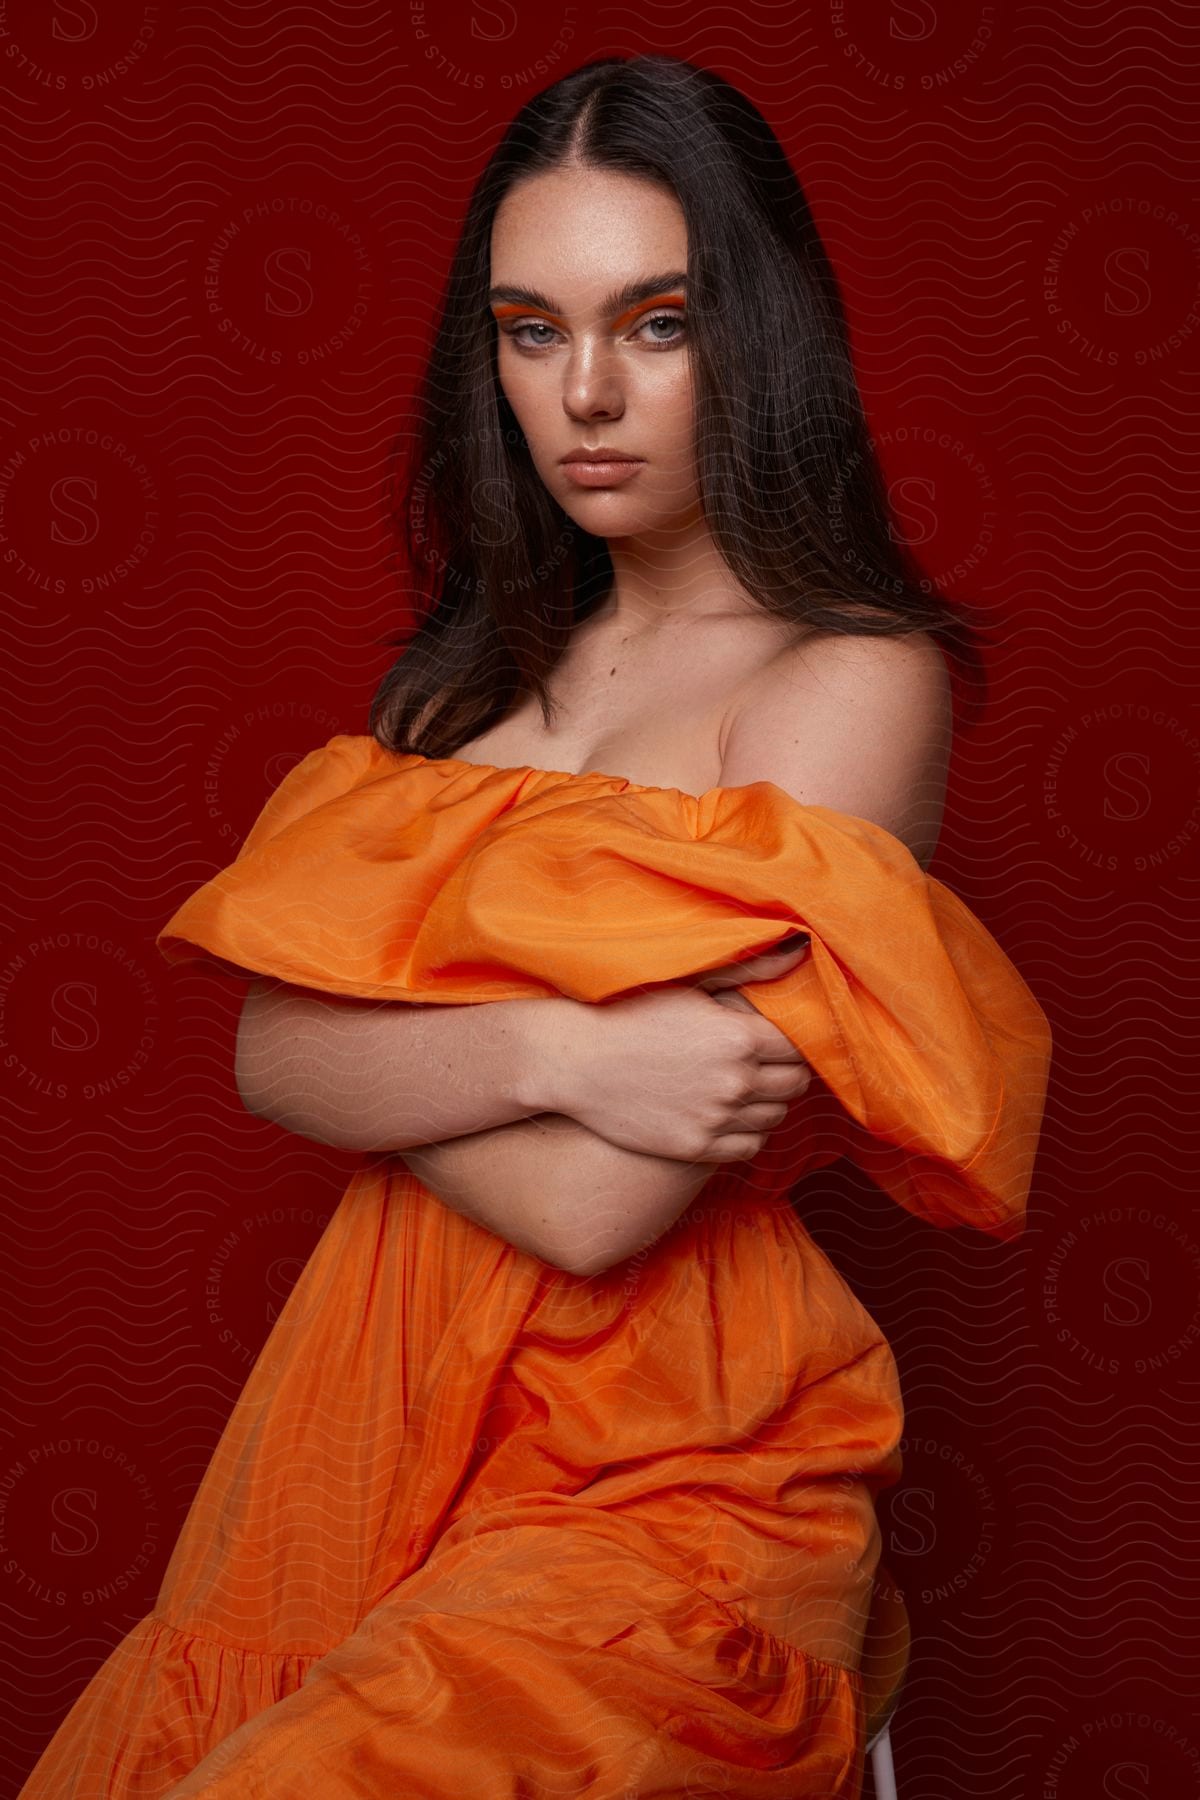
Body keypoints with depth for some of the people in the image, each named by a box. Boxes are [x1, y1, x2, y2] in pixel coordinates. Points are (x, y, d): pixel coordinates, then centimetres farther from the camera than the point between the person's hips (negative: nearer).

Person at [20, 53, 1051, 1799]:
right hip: (393, 1401, 6)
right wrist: (541, 1051, -18)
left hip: (662, 1478, -6)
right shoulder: (484, 661, 10)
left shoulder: (854, 683, -12)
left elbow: (595, 1206, -20)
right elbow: (267, 1052, -1)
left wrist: (386, 1060, -4)